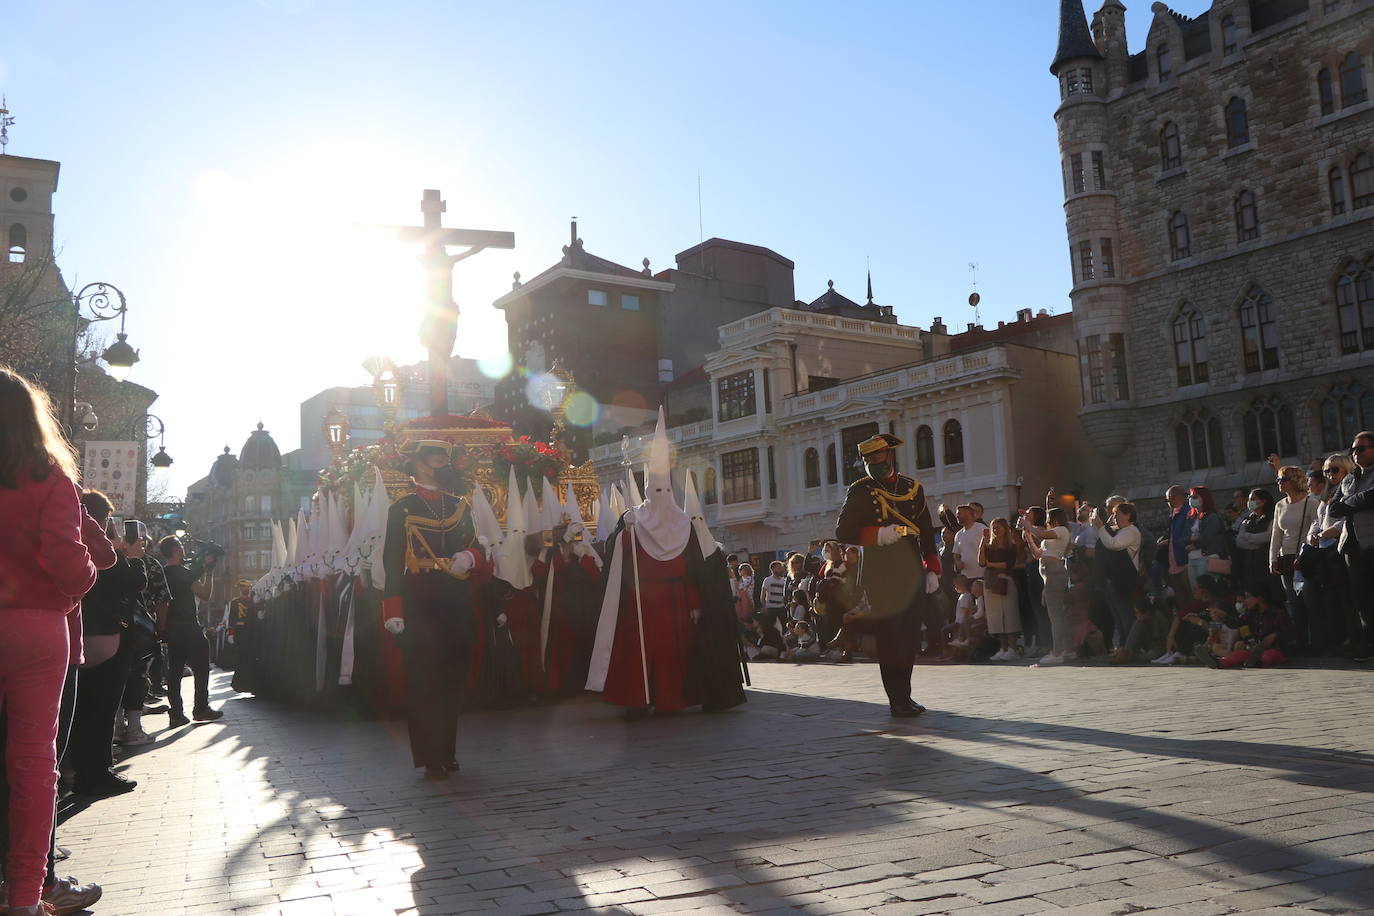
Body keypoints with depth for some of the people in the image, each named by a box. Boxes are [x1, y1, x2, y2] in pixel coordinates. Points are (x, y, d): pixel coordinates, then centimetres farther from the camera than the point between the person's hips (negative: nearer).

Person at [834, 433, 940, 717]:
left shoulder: (913, 488, 11)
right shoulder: (860, 491, 0)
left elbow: (926, 533, 15)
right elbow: (843, 531, -4)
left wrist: (932, 570, 10)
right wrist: (878, 535, -18)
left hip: (911, 573, 4)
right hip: (879, 574, -4)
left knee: (910, 637, 6)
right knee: (889, 637, -6)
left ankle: (904, 696, 18)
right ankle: (897, 701, -1)